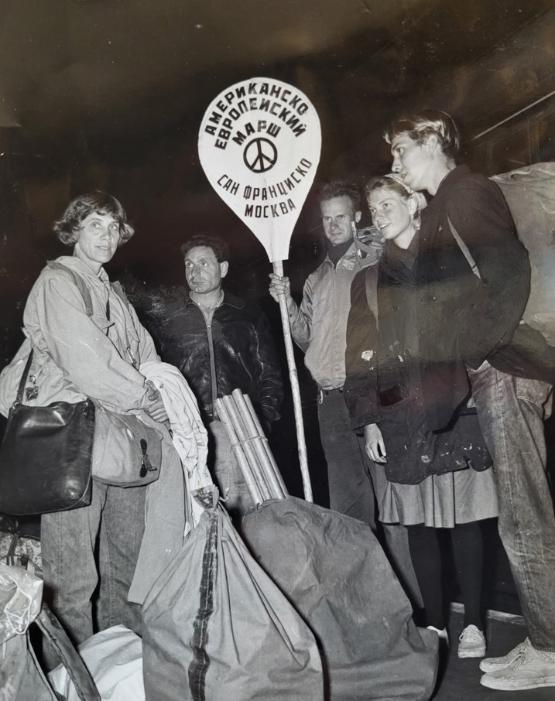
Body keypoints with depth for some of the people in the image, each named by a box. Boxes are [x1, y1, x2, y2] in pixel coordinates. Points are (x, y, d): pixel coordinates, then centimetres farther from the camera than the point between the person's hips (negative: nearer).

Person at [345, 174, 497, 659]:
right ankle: (435, 623, 18)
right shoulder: (367, 281, 14)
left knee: (463, 519, 1)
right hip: (397, 418, 2)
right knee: (418, 523, 5)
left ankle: (473, 624, 14)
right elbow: (360, 358, 10)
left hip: (454, 411, -2)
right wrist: (368, 420, 2)